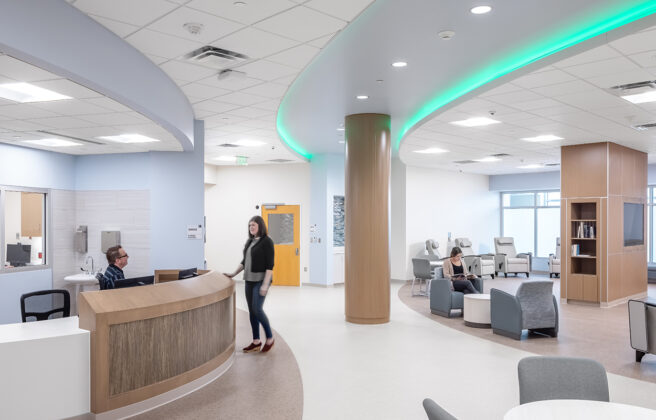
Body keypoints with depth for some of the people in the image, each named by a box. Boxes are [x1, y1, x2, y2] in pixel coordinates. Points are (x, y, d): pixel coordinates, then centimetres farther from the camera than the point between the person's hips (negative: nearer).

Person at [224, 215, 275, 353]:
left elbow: (270, 265, -14)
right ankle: (256, 342, 17)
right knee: (251, 311, 8)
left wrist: (265, 284, -19)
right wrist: (234, 274, 17)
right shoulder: (249, 241, 13)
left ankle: (270, 338, 6)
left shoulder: (267, 241, -9)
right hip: (249, 280, 7)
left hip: (261, 280, -7)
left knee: (257, 309, -12)